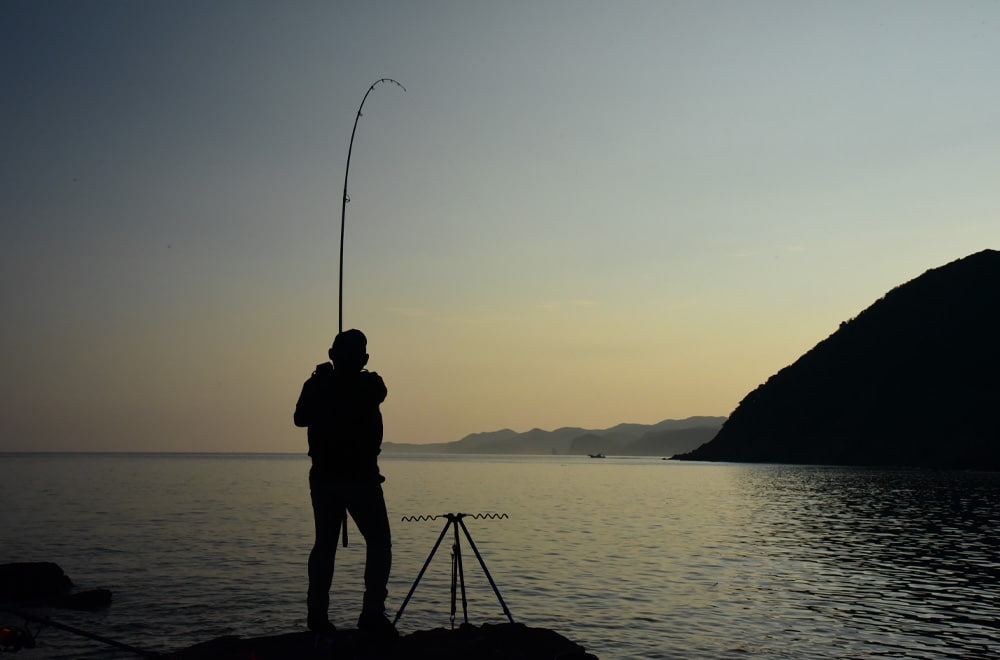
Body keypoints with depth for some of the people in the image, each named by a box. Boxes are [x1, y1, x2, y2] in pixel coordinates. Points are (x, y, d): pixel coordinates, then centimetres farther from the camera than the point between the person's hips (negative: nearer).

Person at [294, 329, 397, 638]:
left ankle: (317, 613, 8)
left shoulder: (317, 385, -1)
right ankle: (372, 613, -6)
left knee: (324, 543, 12)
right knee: (378, 543, 3)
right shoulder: (370, 386, -10)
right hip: (361, 477, -4)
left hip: (323, 476, 4)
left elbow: (300, 419, 14)